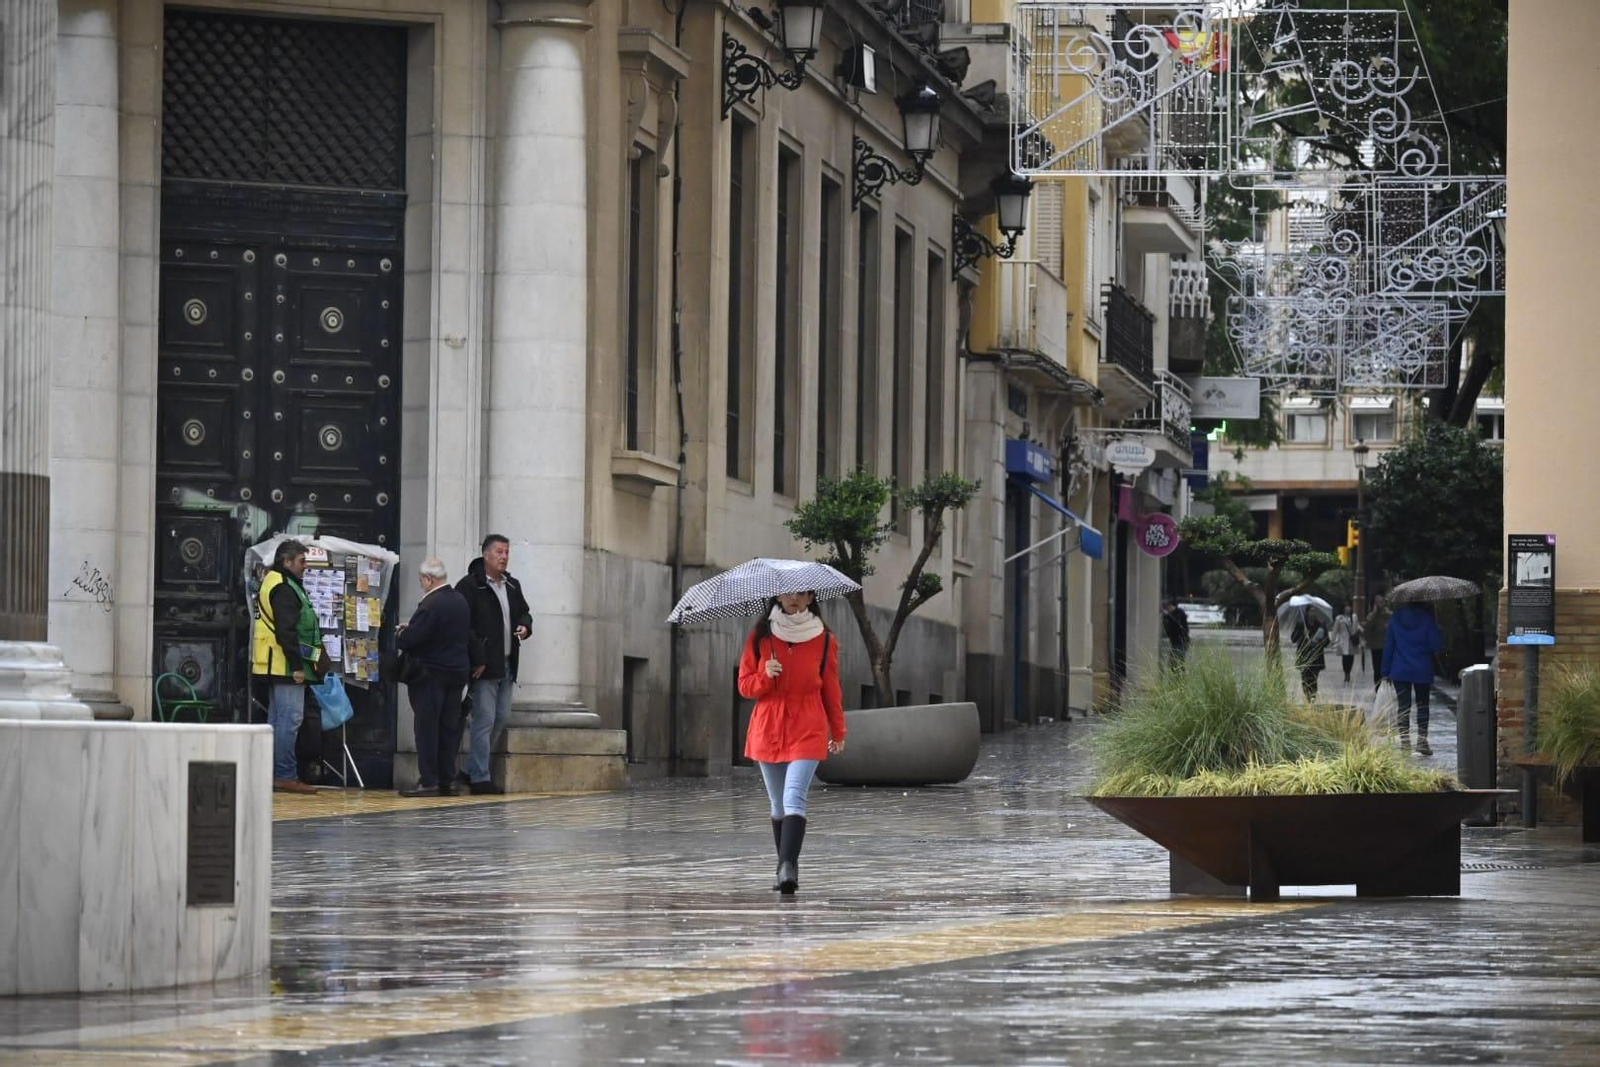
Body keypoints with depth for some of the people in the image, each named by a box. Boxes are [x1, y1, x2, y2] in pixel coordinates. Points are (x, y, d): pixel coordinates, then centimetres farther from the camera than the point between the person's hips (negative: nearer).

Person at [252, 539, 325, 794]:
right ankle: (285, 775, -11)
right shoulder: (284, 589, -14)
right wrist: (297, 666, -20)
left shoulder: (273, 583, 20)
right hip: (287, 666, -11)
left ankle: (272, 774, 15)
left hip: (278, 667, 11)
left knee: (278, 718, 13)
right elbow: (286, 631, -21)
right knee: (290, 717, -10)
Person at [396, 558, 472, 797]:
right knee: (450, 728, 10)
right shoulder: (461, 602, 7)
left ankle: (428, 781, -4)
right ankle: (447, 780, 12)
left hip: (431, 675, -8)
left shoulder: (430, 605, -20)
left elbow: (410, 639, -22)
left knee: (427, 728, -2)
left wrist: (399, 635, 3)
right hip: (457, 672, 8)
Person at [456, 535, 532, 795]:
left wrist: (525, 626, 4)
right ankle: (479, 778, -5)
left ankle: (471, 770, 22)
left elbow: (524, 612, 29)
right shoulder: (469, 586, -9)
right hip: (484, 665, -8)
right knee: (485, 719, -8)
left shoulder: (512, 586, 15)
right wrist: (477, 659, -19)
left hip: (507, 664, 8)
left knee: (502, 717, 11)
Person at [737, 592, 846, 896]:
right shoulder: (760, 637, 6)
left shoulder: (824, 640, 3)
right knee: (778, 805, 9)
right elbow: (745, 685, 8)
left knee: (794, 799, -19)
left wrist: (838, 732, 18)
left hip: (807, 730, -3)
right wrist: (765, 677, -14)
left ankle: (788, 867, -30)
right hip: (768, 729, 3)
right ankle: (786, 868, 20)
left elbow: (831, 689, 12)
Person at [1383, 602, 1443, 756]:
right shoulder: (1427, 618, -7)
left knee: (1403, 707, 4)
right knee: (1422, 706, 10)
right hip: (1422, 671, -1)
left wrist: (1386, 671, 8)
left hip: (1400, 671, 1)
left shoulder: (1396, 618, 1)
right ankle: (1422, 741, 5)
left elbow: (1388, 645, 3)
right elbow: (1436, 644, -8)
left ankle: (1405, 743, -2)